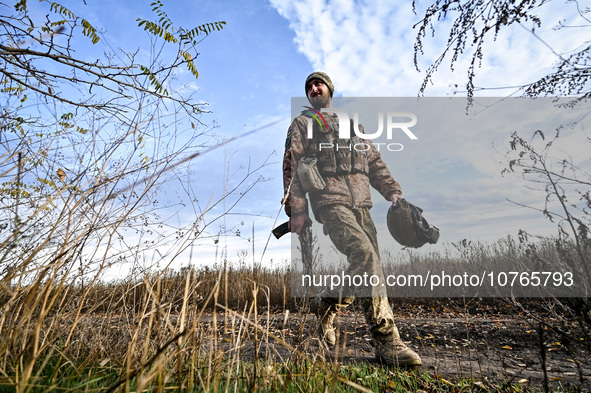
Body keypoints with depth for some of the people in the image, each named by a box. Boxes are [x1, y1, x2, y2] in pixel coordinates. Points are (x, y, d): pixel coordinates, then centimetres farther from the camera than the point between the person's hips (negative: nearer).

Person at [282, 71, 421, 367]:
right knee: (364, 253, -24)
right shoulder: (302, 124, 14)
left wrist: (393, 191, 7)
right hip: (330, 201, -6)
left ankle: (326, 303, 16)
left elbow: (374, 162, 23)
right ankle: (385, 340, -15)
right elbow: (292, 167, 3)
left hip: (361, 203, 6)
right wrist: (297, 210, -9)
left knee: (370, 264, -3)